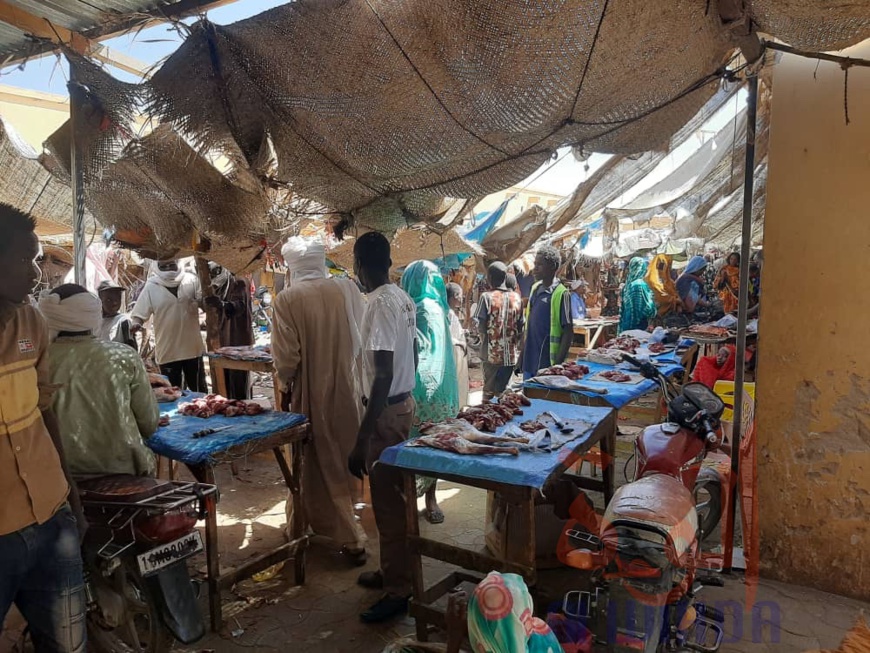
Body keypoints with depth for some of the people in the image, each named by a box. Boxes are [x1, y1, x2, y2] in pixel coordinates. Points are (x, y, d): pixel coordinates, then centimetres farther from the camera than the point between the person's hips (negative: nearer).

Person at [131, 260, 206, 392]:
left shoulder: (191, 280, -1)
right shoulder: (151, 287, -4)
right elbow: (139, 313, -4)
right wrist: (136, 323, -26)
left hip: (193, 347, 1)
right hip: (168, 351, -1)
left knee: (199, 390, 14)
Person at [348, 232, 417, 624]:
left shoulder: (379, 304, -22)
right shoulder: (403, 298, 6)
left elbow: (383, 376, -26)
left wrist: (361, 440, -25)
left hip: (387, 412, -9)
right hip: (404, 402, 9)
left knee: (388, 502, 3)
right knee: (393, 495, 20)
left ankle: (398, 590, 17)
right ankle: (392, 571, 35)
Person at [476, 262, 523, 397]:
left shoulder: (486, 297, -8)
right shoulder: (517, 298, 2)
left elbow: (480, 327, -10)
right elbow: (520, 328, 4)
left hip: (492, 354, -3)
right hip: (511, 355, 3)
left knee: (489, 391, 7)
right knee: (503, 391, 11)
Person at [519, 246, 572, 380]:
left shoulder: (560, 294, -12)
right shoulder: (535, 289, 9)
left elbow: (568, 332, -12)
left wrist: (558, 364, -15)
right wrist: (522, 355, 15)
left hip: (547, 364, -7)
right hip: (529, 361, 7)